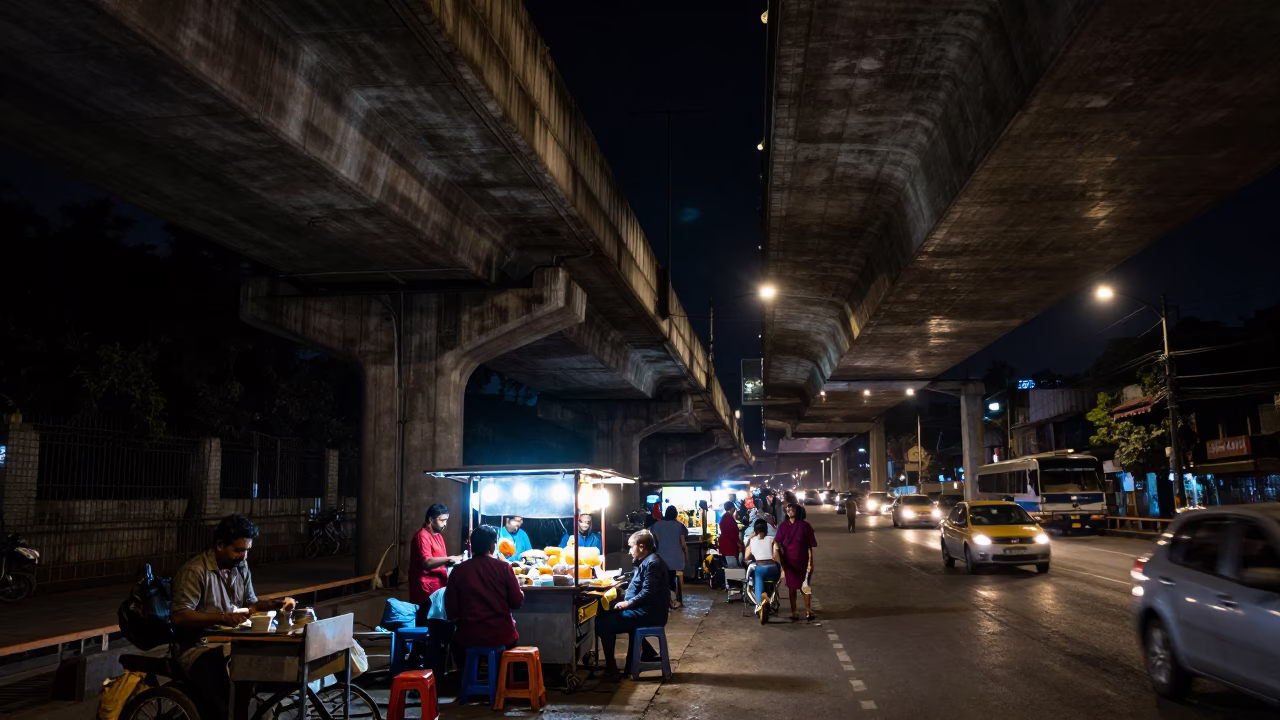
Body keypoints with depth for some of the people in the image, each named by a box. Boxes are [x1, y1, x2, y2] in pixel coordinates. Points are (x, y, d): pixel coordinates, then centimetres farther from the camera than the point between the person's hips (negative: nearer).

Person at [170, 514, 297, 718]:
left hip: (231, 642, 7)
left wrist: (278, 604, -4)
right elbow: (178, 617, -22)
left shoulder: (241, 567, 10)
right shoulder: (194, 571, -14)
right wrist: (222, 618, -32)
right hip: (198, 647, -7)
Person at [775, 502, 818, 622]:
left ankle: (808, 612, 13)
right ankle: (794, 613, 15)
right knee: (792, 587, 8)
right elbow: (779, 546, 4)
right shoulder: (783, 527, 2)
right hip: (789, 561, 2)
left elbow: (810, 546, -4)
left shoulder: (804, 525, -4)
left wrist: (810, 562, -9)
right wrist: (782, 562, -3)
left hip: (803, 561, -2)